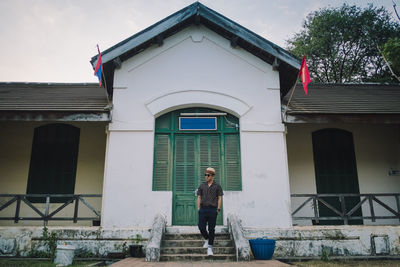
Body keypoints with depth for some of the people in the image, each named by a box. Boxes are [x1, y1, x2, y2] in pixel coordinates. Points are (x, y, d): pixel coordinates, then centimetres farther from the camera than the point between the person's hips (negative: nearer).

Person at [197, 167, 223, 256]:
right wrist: (198, 208, 2)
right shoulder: (202, 185, 10)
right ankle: (207, 239, 28)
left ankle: (210, 247, 10)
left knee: (211, 229, 1)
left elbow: (220, 198, 4)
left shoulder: (217, 186, 4)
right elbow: (199, 197, 10)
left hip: (213, 209, -2)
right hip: (203, 209, 2)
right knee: (201, 227, -2)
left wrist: (218, 209, -4)